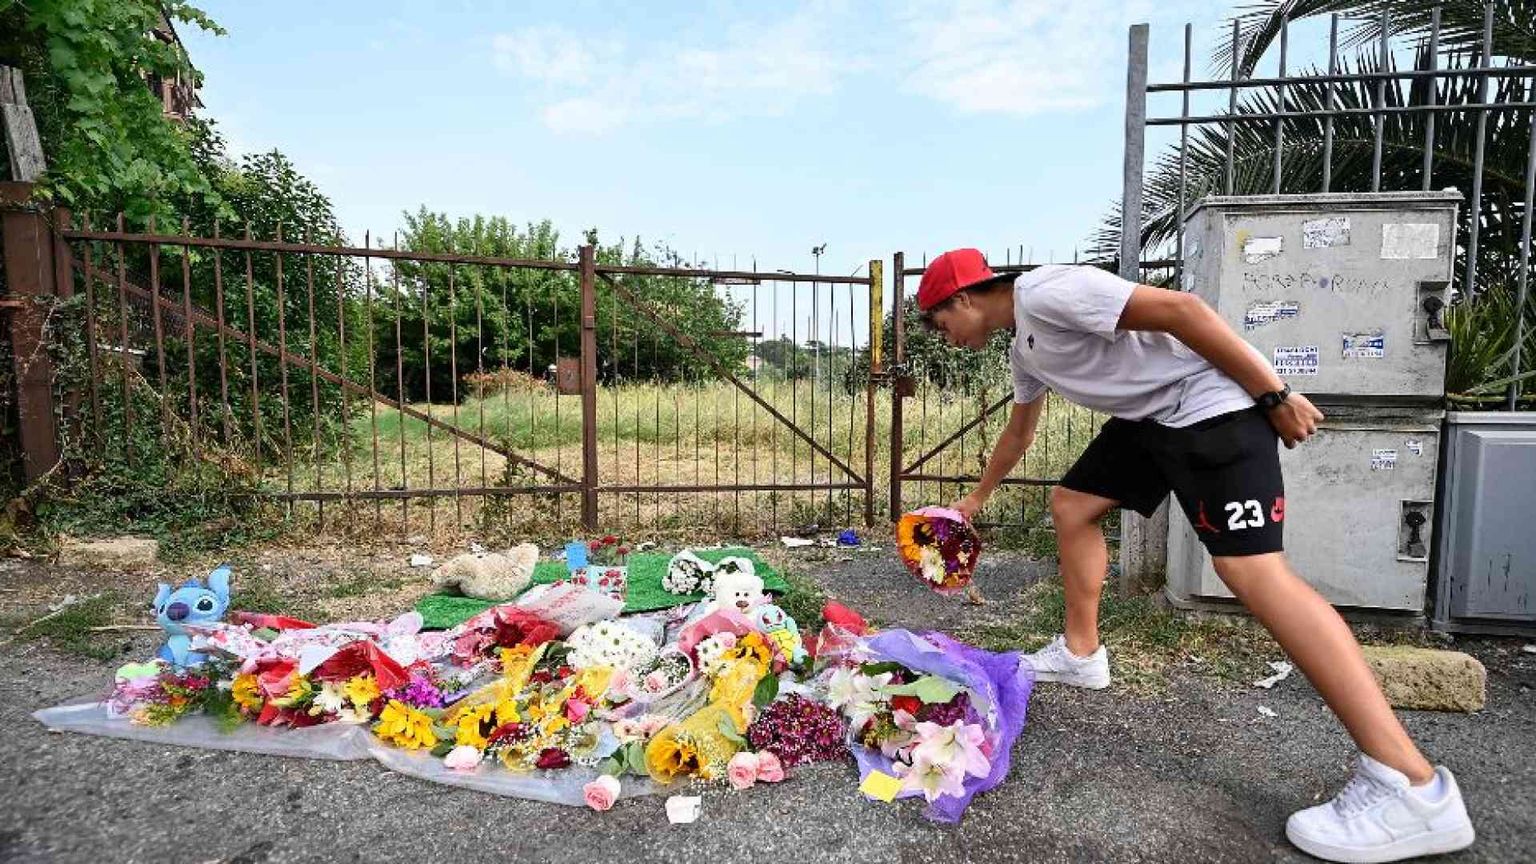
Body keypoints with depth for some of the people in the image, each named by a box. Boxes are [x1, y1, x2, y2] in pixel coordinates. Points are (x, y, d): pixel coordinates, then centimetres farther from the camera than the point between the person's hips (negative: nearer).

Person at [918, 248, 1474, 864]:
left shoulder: (1046, 292, -17)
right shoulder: (1022, 347, 16)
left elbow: (1181, 309, -22)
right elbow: (1019, 432, 31)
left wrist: (1275, 395, -19)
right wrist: (975, 500, 40)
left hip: (1210, 400, -10)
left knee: (1249, 567, -20)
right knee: (1072, 504, 13)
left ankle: (1414, 789, -18)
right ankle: (1080, 654, 24)